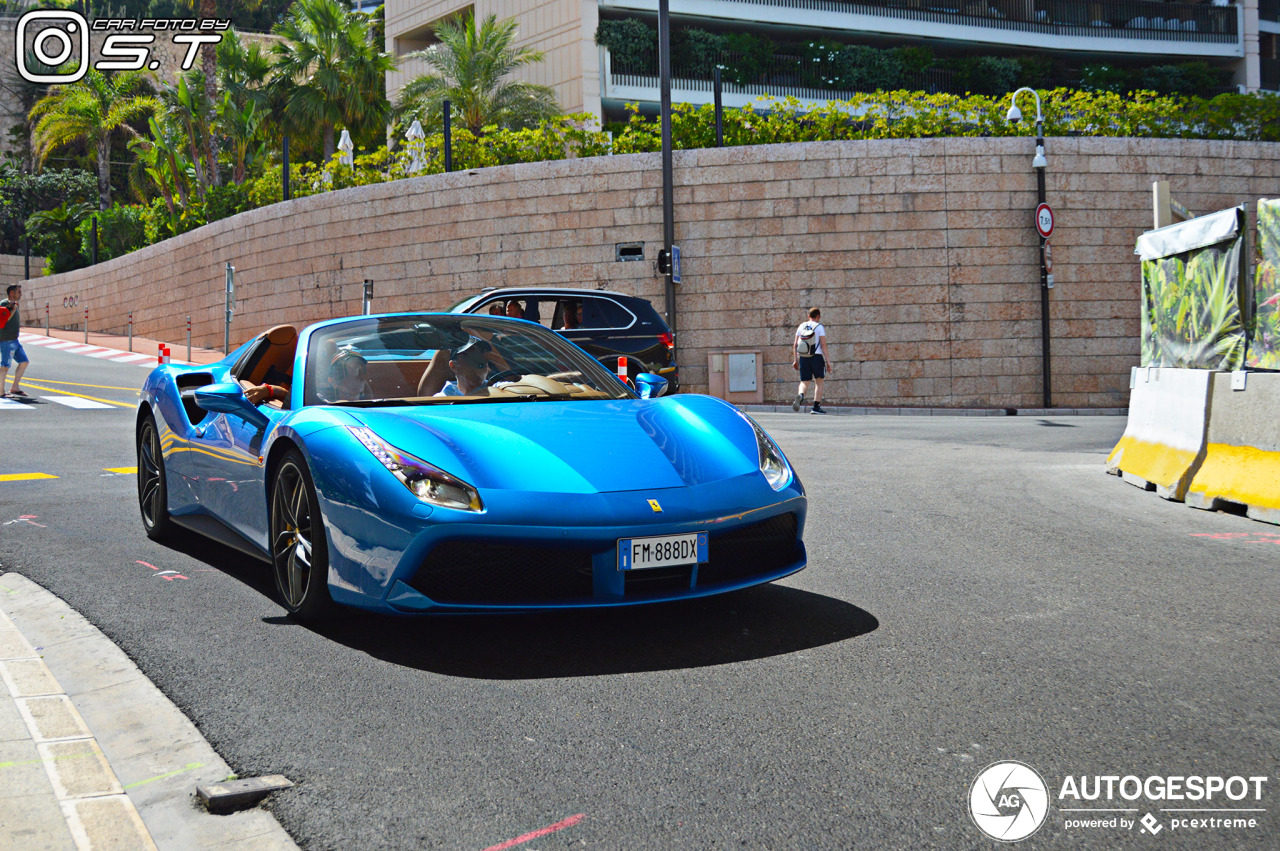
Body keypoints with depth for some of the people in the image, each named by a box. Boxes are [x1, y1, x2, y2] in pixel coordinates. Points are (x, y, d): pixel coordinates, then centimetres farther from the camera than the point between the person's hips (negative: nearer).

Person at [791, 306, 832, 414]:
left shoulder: (801, 326, 11)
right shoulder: (819, 327, -2)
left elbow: (795, 345, 8)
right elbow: (823, 345, -8)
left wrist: (795, 360, 13)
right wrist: (827, 360, -6)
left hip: (802, 357, 3)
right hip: (816, 356, -3)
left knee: (804, 382, 6)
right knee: (818, 381, 9)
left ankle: (800, 395, -27)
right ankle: (816, 407, 3)